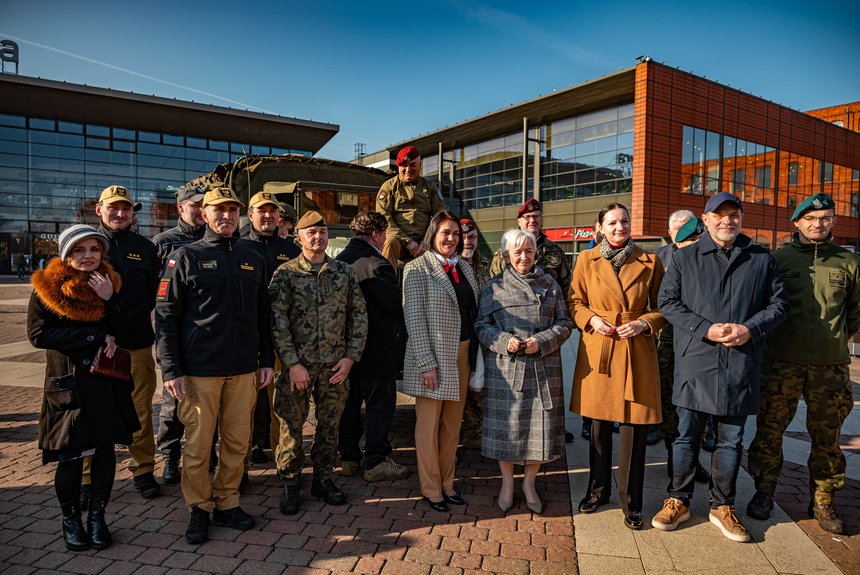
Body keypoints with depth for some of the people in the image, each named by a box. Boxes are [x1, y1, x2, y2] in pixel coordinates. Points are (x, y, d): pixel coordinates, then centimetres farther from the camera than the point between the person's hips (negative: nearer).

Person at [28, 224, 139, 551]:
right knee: (71, 456, 3)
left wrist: (110, 299, -17)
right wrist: (96, 337, -14)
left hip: (107, 382, 3)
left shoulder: (109, 284, 5)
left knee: (105, 449, 8)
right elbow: (39, 334, -11)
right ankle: (70, 519, 25)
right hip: (69, 383, -3)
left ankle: (97, 516, 24)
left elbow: (122, 331, -1)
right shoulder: (47, 287, -3)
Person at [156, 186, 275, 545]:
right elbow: (166, 316, -4)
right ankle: (199, 509, 23)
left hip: (244, 369, 4)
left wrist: (266, 360, 9)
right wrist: (171, 370, -10)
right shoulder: (185, 258, 0)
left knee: (237, 441, 10)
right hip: (199, 369, -3)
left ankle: (227, 504, 27)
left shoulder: (252, 259, 12)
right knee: (198, 444, 5)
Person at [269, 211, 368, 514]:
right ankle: (290, 484, 24)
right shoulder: (285, 273, -3)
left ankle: (323, 479, 30)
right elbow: (278, 321, -7)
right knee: (292, 425, 6)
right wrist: (292, 363, -13)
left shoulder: (344, 271, 6)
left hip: (335, 365, 3)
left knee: (329, 425, 12)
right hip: (298, 365, -2)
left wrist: (350, 356, -2)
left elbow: (359, 314, 6)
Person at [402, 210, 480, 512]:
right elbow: (414, 317, -12)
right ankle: (431, 490, 22)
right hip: (432, 357, -6)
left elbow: (473, 312, 13)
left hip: (462, 356, 6)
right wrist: (427, 363, -17)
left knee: (453, 424, 14)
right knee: (429, 425, 7)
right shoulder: (418, 268, -8)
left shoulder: (465, 268, 11)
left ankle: (447, 484, 29)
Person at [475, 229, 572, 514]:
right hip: (504, 368, -1)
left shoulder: (549, 284, 10)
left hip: (543, 367, 1)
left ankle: (529, 482, 27)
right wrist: (505, 341, -15)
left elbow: (564, 322, 7)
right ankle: (507, 482, 27)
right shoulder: (494, 287, 6)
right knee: (505, 424, 5)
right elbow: (482, 325, 3)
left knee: (540, 424, 6)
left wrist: (541, 342, -10)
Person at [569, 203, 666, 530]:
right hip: (597, 351, 1)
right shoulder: (586, 260, 4)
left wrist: (645, 323, -9)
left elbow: (663, 307, 9)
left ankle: (631, 500, 20)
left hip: (637, 353, -1)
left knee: (635, 428, 3)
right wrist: (592, 319, -9)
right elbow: (574, 301, 9)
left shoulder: (650, 262, 3)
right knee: (599, 425, 11)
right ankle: (598, 490, 30)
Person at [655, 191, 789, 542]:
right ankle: (679, 501, 24)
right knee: (687, 435, 8)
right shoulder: (684, 258, 4)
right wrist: (705, 329, -13)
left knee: (731, 439, 12)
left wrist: (750, 329, -10)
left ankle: (722, 506, 28)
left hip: (740, 365, 2)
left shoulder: (762, 260, 9)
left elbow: (779, 303, 9)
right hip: (695, 360, -1)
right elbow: (667, 302, -1)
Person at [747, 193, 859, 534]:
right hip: (782, 362, -2)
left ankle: (822, 502, 25)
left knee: (827, 437, 10)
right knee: (769, 430, 4)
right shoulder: (778, 259, 2)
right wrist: (770, 338, 8)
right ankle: (764, 493, 21)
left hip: (830, 365, 2)